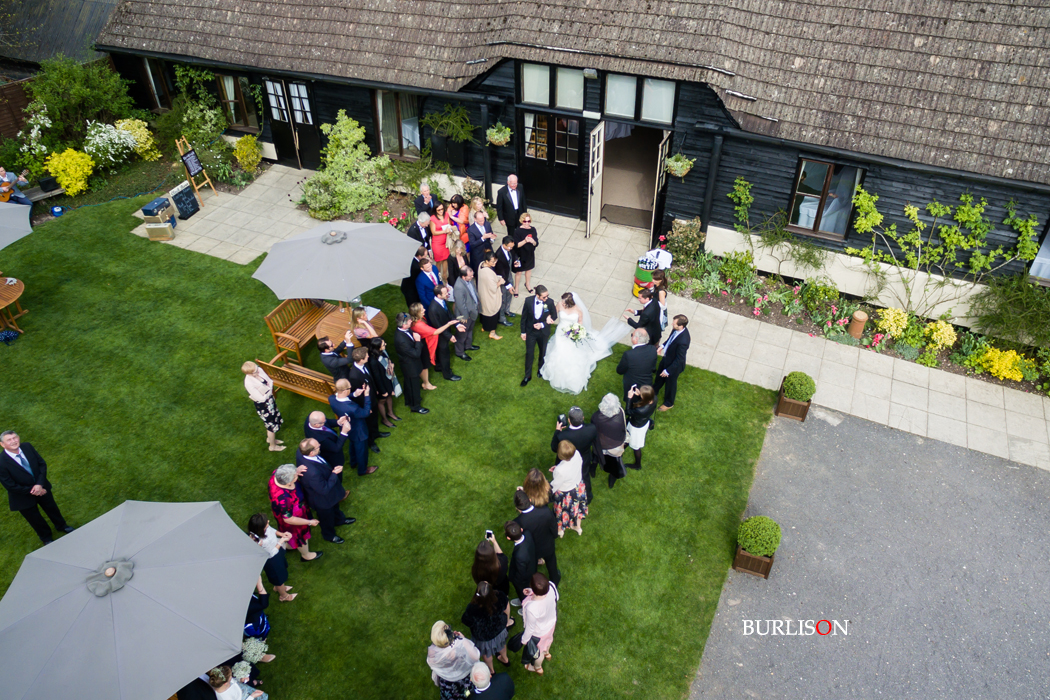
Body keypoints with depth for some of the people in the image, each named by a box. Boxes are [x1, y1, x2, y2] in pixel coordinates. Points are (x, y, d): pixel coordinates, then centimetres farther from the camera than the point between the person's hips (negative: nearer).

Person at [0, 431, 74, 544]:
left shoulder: (27, 447, -18)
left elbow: (42, 464, -10)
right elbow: (11, 486, -23)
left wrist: (40, 484, -21)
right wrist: (32, 491, -18)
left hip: (41, 487, 4)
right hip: (24, 497, -4)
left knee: (52, 508, 27)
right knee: (35, 518, 21)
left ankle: (61, 526, 57)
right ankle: (46, 537, 49)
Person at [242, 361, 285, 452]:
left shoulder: (259, 370, -14)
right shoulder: (249, 383, -34)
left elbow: (270, 381, -2)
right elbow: (262, 398, -28)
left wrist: (269, 387, -20)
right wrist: (269, 389, -14)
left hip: (269, 398, 7)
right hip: (262, 405, -7)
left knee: (275, 420, 27)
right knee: (272, 425, 12)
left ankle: (270, 439, 53)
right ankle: (273, 446, 37)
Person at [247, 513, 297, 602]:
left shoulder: (266, 527, -26)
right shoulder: (260, 541, -43)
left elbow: (272, 530, -1)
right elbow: (272, 553, -27)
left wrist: (281, 534, -15)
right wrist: (282, 541, -24)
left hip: (277, 552, 7)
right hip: (272, 560, -7)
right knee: (279, 578, 22)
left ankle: (278, 587, 67)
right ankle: (284, 596, 52)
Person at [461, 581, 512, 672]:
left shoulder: (472, 609, -43)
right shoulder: (500, 596, -36)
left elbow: (467, 622, -23)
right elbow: (507, 608, -14)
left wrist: (461, 619, 2)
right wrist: (507, 621, 8)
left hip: (483, 637, -2)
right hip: (500, 630, 2)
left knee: (486, 653, 32)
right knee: (501, 643, 37)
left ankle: (491, 671, 60)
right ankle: (505, 659, 67)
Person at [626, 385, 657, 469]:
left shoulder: (640, 411, -47)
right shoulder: (654, 398, -29)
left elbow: (629, 411, -25)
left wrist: (629, 398, -26)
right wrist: (637, 395, -24)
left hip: (637, 427, -6)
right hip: (645, 422, 6)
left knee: (636, 447, 23)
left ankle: (637, 465, 48)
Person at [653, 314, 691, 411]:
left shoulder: (683, 341, -43)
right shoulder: (677, 329, -21)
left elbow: (679, 360, -31)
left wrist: (668, 371, -22)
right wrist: (663, 346, -1)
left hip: (674, 365, -8)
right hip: (666, 357, 8)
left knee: (670, 383, 20)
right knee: (659, 375, 32)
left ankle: (669, 403, 49)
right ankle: (654, 391, 63)